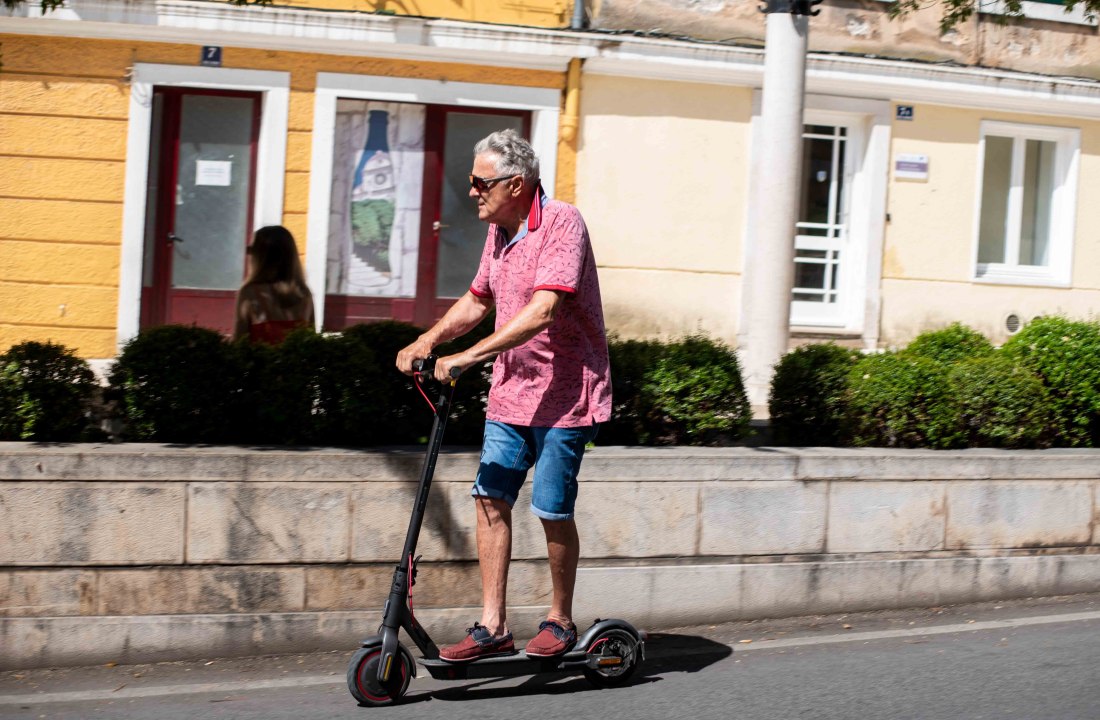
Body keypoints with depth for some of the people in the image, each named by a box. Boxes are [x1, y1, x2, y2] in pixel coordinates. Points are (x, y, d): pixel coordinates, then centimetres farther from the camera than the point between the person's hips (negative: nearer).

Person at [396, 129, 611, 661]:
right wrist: (428, 341, 5)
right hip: (510, 392, 8)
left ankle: (561, 621, 15)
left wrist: (469, 356, -31)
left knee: (552, 509, -4)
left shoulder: (561, 223, -17)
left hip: (564, 392, -8)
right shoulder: (499, 231, 10)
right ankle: (492, 627, 6)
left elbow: (541, 311, -27)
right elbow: (477, 301, 22)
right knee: (490, 497, 1)